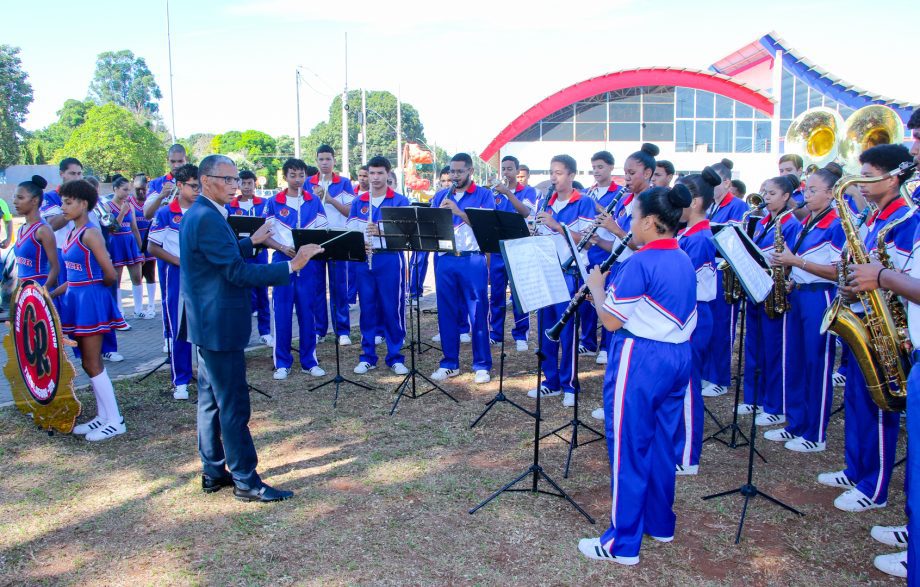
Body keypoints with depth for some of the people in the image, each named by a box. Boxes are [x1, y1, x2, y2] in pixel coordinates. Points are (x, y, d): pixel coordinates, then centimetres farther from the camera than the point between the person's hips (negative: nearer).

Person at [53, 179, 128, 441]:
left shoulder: (90, 234, -15)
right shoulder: (71, 234, 12)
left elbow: (109, 275, -17)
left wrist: (92, 290, 1)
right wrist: (50, 294, 13)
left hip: (91, 301, -9)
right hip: (76, 300, 9)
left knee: (92, 363, -4)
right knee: (88, 363, 12)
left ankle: (115, 421, 3)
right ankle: (103, 416, 21)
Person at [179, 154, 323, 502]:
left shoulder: (199, 214, 13)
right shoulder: (208, 218, -20)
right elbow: (238, 272, -24)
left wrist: (252, 241, 29)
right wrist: (291, 266, -26)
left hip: (208, 323, 11)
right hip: (219, 326, -11)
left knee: (212, 400, 16)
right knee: (234, 405, -3)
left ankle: (213, 472, 27)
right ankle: (245, 481, 6)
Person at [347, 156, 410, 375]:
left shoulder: (399, 201, 1)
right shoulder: (358, 202, 11)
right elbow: (350, 230, 8)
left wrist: (380, 231, -23)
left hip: (390, 259, -3)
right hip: (364, 259, 3)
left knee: (393, 309, 0)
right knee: (367, 308, 8)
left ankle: (395, 357, 11)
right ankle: (367, 357, 18)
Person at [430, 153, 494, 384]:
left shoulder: (484, 195, 3)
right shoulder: (440, 196, 14)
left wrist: (459, 212, -20)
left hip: (473, 260, -3)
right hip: (445, 260, 4)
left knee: (478, 313, 0)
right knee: (446, 313, 7)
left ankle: (482, 365, 9)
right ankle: (449, 364, 19)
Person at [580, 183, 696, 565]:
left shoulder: (640, 263, -18)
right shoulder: (683, 261, 9)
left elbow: (611, 321, -15)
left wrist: (596, 287, 1)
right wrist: (613, 291, 12)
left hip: (640, 361, -9)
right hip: (678, 357, 9)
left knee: (628, 450, 0)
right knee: (661, 445, 19)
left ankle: (623, 544, 9)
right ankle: (661, 524, 33)